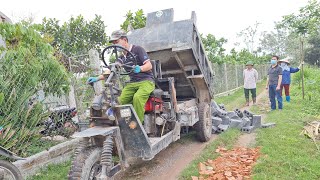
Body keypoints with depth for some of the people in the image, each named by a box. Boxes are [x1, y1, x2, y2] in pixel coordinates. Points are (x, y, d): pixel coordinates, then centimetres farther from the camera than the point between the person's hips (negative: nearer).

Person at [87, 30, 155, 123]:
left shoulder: (137, 49, -2)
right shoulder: (122, 57, 16)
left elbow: (149, 65, -9)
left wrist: (139, 68, -30)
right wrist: (97, 78, -5)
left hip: (146, 81, -6)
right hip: (132, 83, 6)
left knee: (137, 97, -34)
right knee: (120, 101, -18)